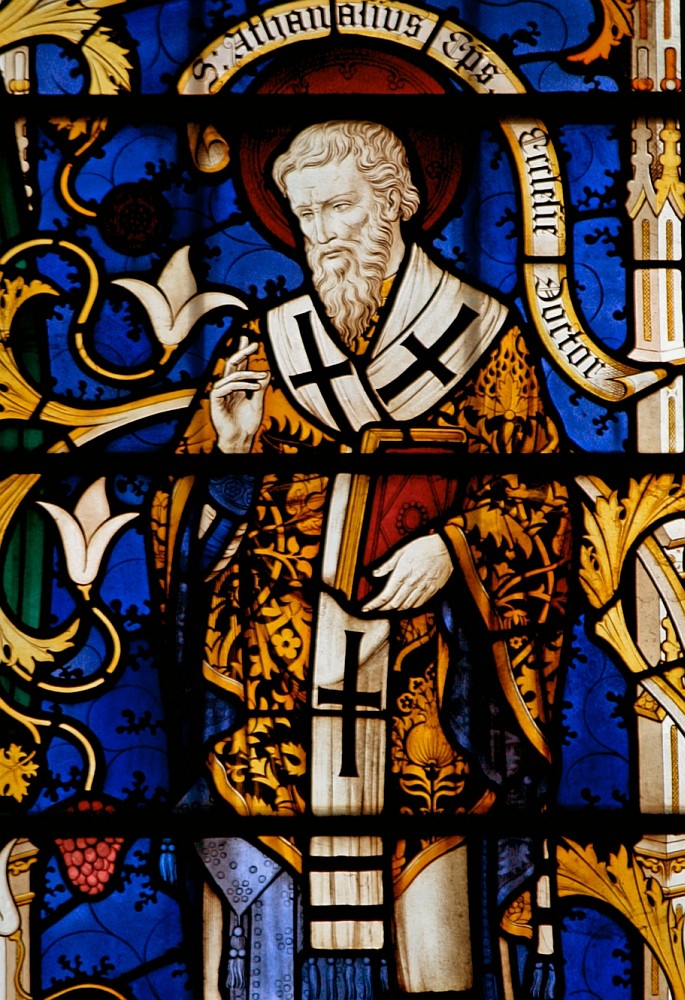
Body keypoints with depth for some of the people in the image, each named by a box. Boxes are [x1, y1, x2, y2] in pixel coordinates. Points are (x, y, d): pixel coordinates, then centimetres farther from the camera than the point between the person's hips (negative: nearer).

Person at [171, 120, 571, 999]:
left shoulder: (481, 334, 5)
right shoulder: (263, 347, 12)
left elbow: (537, 490, 6)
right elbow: (198, 526, 15)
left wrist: (451, 547, -9)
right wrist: (230, 446, -5)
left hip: (418, 673, -2)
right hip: (276, 671, 2)